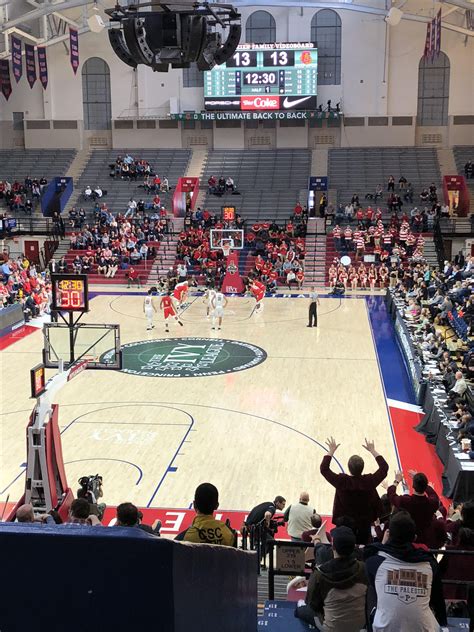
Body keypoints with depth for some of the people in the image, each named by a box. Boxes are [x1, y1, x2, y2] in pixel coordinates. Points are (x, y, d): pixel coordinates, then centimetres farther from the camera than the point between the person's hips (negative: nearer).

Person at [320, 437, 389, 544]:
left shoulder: (342, 481, -24)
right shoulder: (369, 481, -20)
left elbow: (324, 469, -10)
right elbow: (384, 467, -3)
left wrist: (331, 451, -5)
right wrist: (373, 451, 4)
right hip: (365, 524, 1)